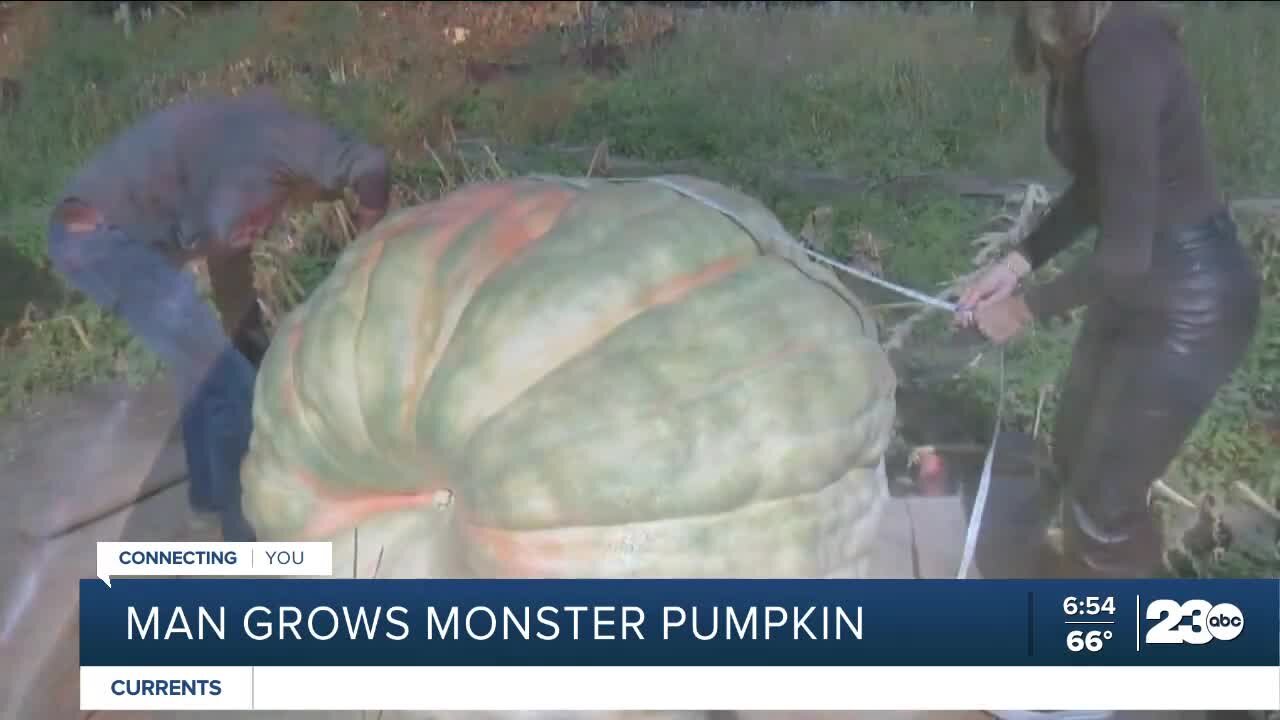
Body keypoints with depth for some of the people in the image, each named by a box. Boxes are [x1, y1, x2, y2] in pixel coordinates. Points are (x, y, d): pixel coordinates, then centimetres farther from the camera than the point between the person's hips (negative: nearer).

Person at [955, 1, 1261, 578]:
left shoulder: (1121, 55, -30)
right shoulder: (1081, 48, -1)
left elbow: (1126, 254, -26)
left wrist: (1026, 308, -12)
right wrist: (1016, 263, 4)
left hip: (1190, 300, -9)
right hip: (1138, 287, 9)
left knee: (1104, 494, 4)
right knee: (1074, 457, 24)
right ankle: (1085, 570, 49)